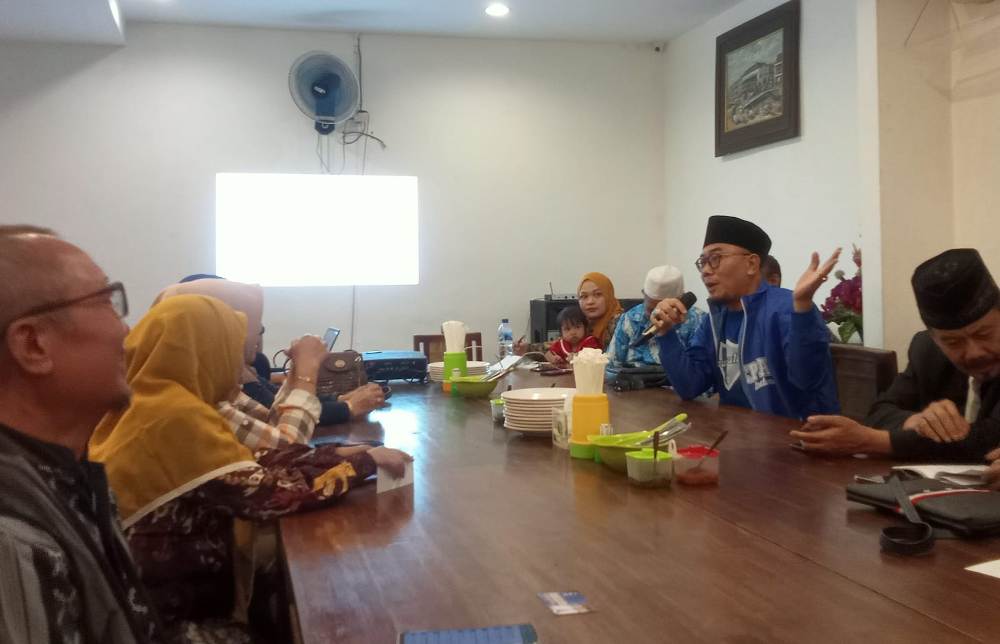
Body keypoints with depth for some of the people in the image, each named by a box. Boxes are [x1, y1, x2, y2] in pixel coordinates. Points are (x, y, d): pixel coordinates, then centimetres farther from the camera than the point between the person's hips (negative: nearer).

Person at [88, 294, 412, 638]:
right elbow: (267, 495, -25)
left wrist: (336, 453, -1)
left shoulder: (151, 401, 5)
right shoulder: (175, 414, -23)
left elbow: (244, 462, 5)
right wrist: (367, 461, -14)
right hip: (171, 613, -8)